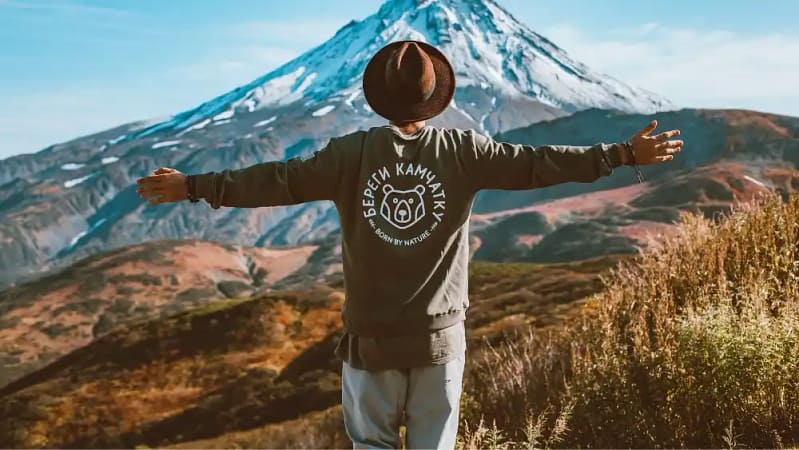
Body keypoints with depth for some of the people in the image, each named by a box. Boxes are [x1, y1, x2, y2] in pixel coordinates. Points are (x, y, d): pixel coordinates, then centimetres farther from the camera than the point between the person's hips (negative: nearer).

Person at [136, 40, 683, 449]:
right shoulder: (463, 149, -7)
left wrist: (194, 186, 1)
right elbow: (536, 164, -8)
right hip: (440, 334, 1)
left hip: (371, 335, 0)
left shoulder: (351, 152, -7)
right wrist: (625, 153, -1)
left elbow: (278, 181, -8)